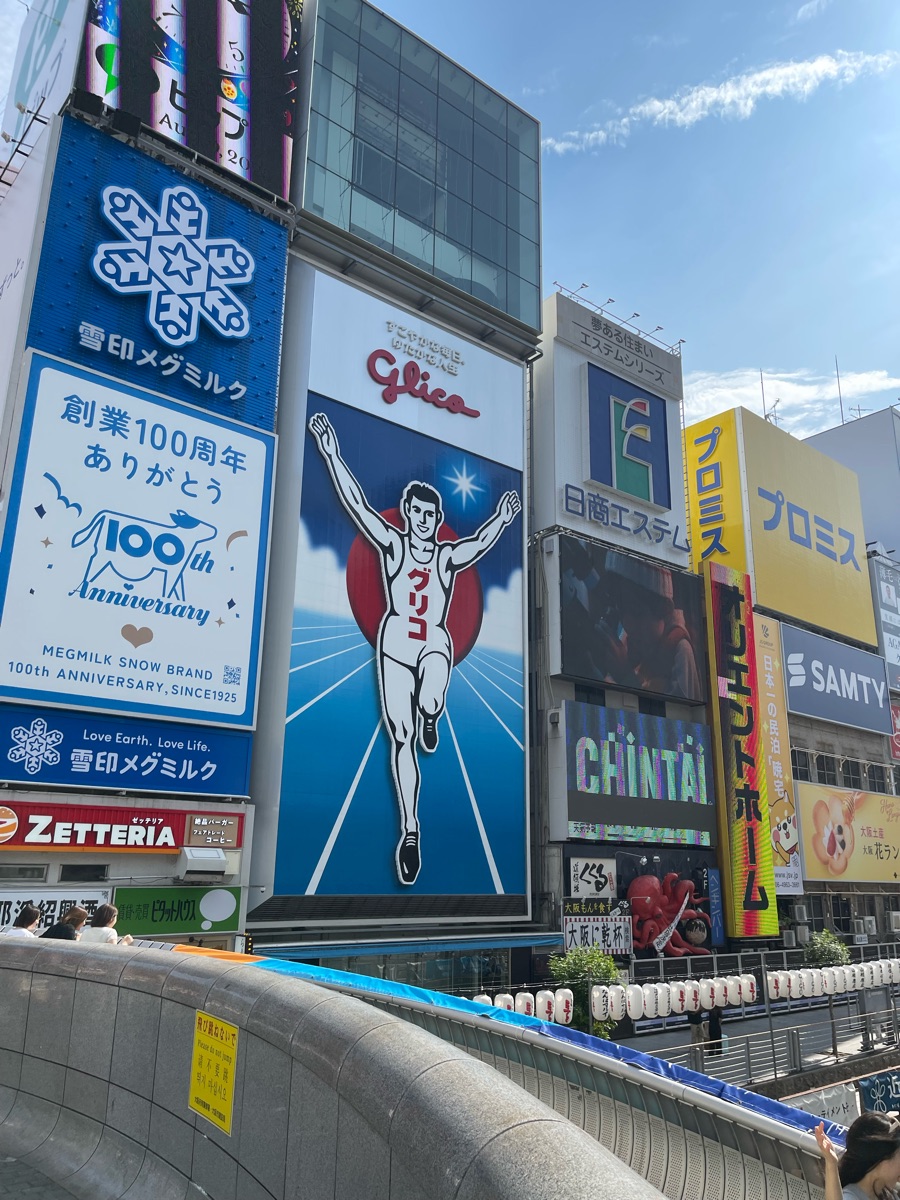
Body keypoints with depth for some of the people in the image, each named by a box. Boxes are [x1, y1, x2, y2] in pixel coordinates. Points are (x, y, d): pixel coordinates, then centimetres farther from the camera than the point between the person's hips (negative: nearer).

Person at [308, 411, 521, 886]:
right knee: (401, 737, 0)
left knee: (430, 704, -32)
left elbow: (480, 542, 0)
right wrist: (332, 454, -7)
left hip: (435, 643, 0)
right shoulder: (392, 544, 4)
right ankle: (410, 828, 10)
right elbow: (357, 504, -2)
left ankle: (429, 719, 8)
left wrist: (501, 519, -13)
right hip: (396, 642, 0)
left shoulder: (448, 556, 10)